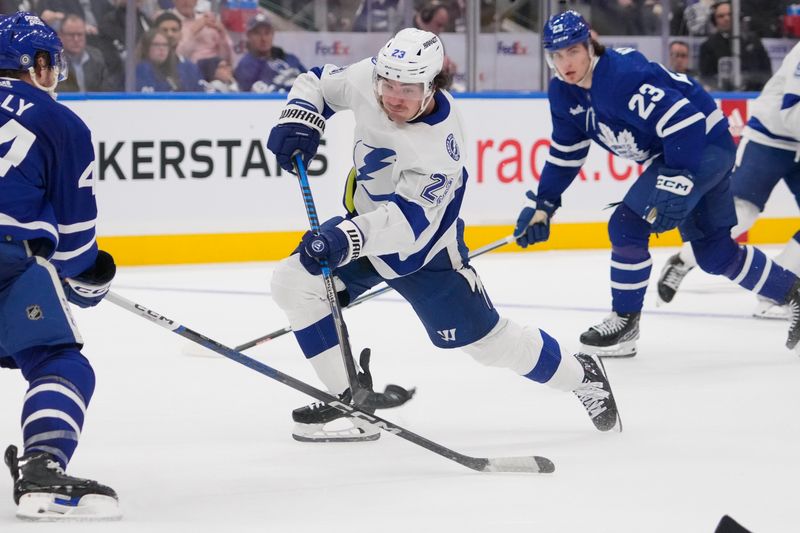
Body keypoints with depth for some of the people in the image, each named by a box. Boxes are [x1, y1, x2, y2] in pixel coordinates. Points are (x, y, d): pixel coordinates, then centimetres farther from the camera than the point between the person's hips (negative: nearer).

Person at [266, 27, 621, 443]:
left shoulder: (438, 150, -35)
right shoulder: (367, 78, -19)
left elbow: (408, 224, -39)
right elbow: (319, 83, 2)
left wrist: (349, 238, -54)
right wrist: (298, 121, -17)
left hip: (423, 248, -6)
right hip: (367, 223, 6)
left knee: (485, 338, 0)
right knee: (294, 282, -12)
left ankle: (580, 376, 27)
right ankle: (349, 400, -5)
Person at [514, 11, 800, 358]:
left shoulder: (623, 75, -29)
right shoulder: (563, 95, -2)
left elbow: (685, 123, -31)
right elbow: (565, 154, 11)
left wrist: (677, 185, -33)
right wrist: (542, 205, 6)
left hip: (705, 143, -9)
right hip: (668, 154, 9)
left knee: (628, 224, -17)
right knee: (714, 252, 13)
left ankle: (625, 322, -5)